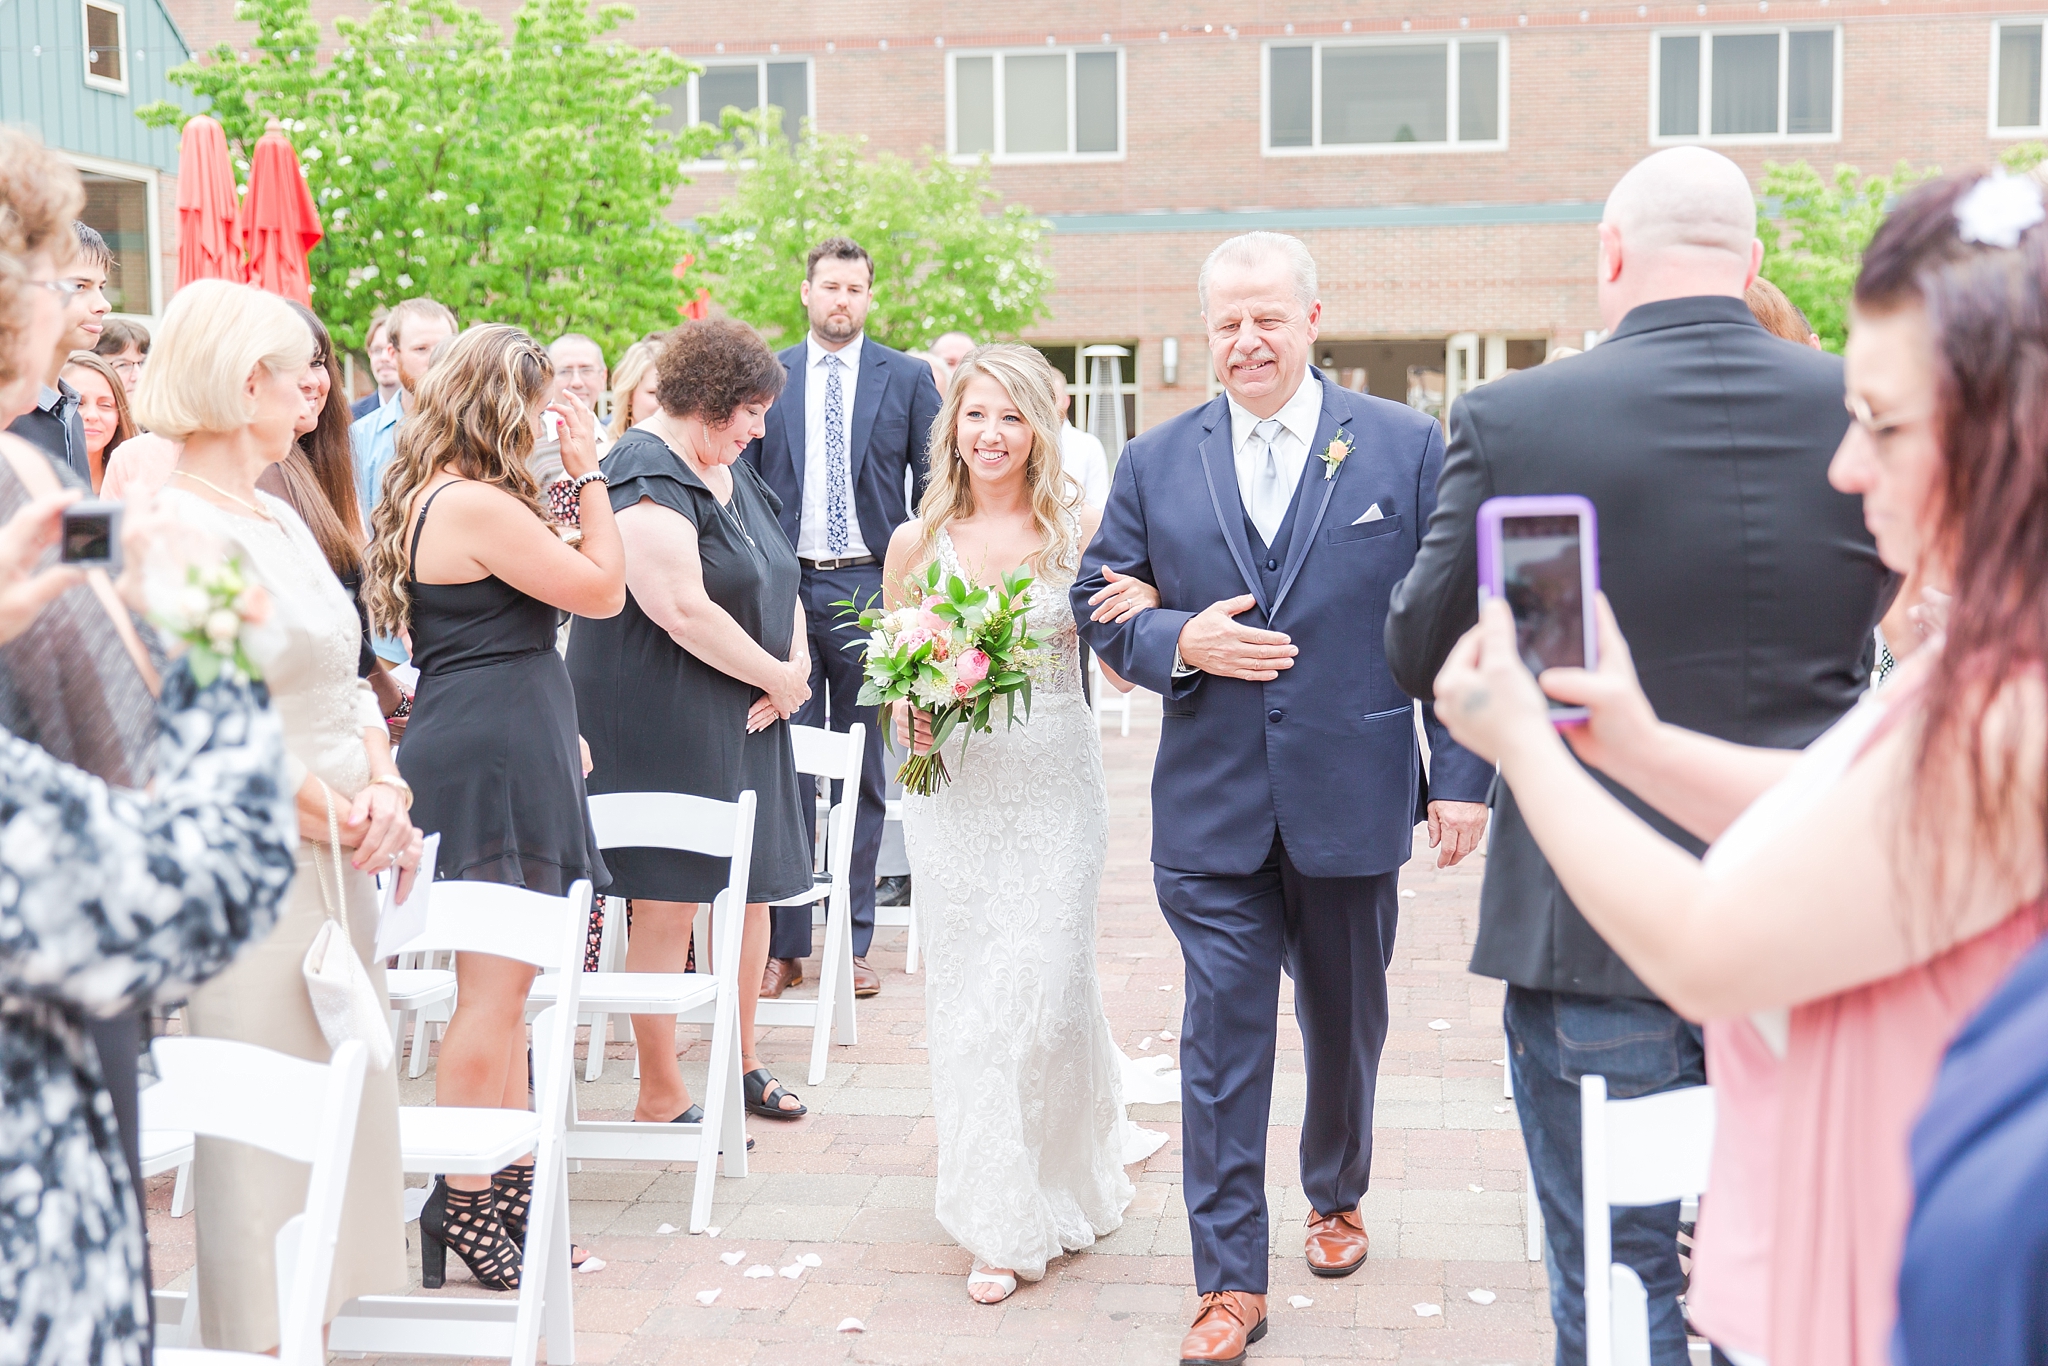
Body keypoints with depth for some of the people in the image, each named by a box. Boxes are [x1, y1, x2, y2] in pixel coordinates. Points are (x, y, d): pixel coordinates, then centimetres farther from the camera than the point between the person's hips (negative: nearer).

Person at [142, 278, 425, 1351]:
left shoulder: (279, 516, 14)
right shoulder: (178, 526, -14)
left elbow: (345, 676, 16)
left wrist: (382, 789, 0)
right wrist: (325, 812, -11)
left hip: (339, 864, 9)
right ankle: (259, 1338, 13)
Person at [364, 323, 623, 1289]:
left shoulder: (424, 497, 16)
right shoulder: (479, 506, -16)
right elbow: (603, 589, -10)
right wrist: (587, 473, -3)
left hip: (473, 747, 11)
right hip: (494, 753, -11)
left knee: (504, 988, 14)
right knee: (493, 989, -5)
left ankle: (514, 1184, 22)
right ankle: (463, 1208, 1)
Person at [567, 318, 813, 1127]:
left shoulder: (730, 472, 15)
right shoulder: (647, 480, -15)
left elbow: (778, 578, 17)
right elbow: (685, 612, -24)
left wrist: (797, 663, -2)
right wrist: (777, 676, -12)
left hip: (745, 719, 9)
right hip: (662, 720, -9)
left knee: (750, 888, 13)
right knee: (669, 902, -3)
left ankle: (740, 1061, 28)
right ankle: (661, 1096, 8)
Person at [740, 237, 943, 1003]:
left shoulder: (908, 379, 6)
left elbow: (935, 488, 6)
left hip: (871, 588, 0)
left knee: (863, 772, 6)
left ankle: (854, 942, 14)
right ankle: (784, 943, 7)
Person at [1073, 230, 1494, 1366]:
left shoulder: (1407, 447, 0)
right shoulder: (1154, 463, 5)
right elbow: (1100, 608, 8)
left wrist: (1461, 776, -6)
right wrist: (1182, 642, -13)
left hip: (1353, 801, 0)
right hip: (1211, 808, 0)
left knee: (1345, 1026, 18)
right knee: (1221, 1041, 0)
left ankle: (1335, 1197, 45)